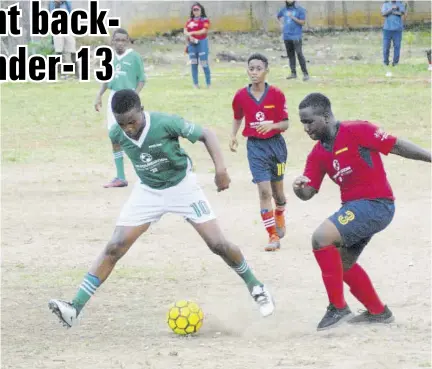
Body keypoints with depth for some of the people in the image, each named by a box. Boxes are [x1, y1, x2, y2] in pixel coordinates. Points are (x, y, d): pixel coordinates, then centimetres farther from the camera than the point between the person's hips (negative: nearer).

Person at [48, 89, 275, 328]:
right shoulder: (116, 135, -17)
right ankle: (74, 309, -14)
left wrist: (220, 168, -29)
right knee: (114, 248, -10)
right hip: (147, 192, 2)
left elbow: (206, 135, -18)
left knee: (218, 244, -7)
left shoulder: (166, 123, -29)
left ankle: (256, 288, 18)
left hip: (182, 187, -2)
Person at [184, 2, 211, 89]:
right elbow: (185, 31, 7)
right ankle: (195, 84, 10)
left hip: (202, 43, -5)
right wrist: (189, 36, -14)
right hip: (192, 43, 5)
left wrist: (192, 33, -14)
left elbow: (204, 31, -13)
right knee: (193, 64, 5)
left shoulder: (205, 20, -1)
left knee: (204, 64, -7)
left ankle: (208, 84, 0)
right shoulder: (190, 21, 14)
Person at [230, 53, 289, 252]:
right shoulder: (241, 95, -5)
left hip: (275, 144, 0)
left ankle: (279, 215, 49)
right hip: (255, 146, 0)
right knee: (264, 191, -11)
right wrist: (233, 136, -2)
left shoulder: (276, 94, -10)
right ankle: (273, 236, -7)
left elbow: (285, 124, -8)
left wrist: (272, 125, -28)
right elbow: (237, 118, 13)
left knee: (277, 189, 16)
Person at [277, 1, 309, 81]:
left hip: (296, 36, -6)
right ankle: (293, 73, 18)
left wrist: (293, 17, -19)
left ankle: (305, 73, -11)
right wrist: (282, 24, 15)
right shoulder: (284, 9, 10)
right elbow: (279, 16, 31)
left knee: (299, 54, -13)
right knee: (290, 54, 10)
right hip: (287, 36, 6)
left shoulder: (300, 10, -6)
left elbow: (303, 22, -11)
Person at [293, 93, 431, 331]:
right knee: (343, 263, 23)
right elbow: (308, 192, 6)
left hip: (376, 204, -9)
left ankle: (338, 308, -13)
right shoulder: (318, 154, 7)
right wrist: (299, 188, -18)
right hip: (354, 207, 9)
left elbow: (396, 146, -13)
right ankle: (378, 312, 42)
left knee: (321, 238, -22)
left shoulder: (358, 131, -15)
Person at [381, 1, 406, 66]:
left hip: (397, 29, 0)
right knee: (386, 46, 0)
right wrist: (392, 8, -20)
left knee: (397, 45, -4)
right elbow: (383, 14, -10)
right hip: (387, 28, 1)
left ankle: (395, 61, 3)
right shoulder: (385, 4, 7)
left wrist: (392, 12, -12)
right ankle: (386, 61, 12)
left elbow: (402, 13, -13)